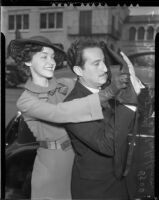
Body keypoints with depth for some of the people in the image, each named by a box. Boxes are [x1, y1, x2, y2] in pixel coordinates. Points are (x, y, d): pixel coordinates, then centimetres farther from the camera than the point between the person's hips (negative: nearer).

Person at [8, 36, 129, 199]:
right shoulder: (25, 101, -14)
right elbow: (59, 113, -31)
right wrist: (108, 92, -38)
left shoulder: (67, 84, -2)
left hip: (80, 157, 4)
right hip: (51, 165, -3)